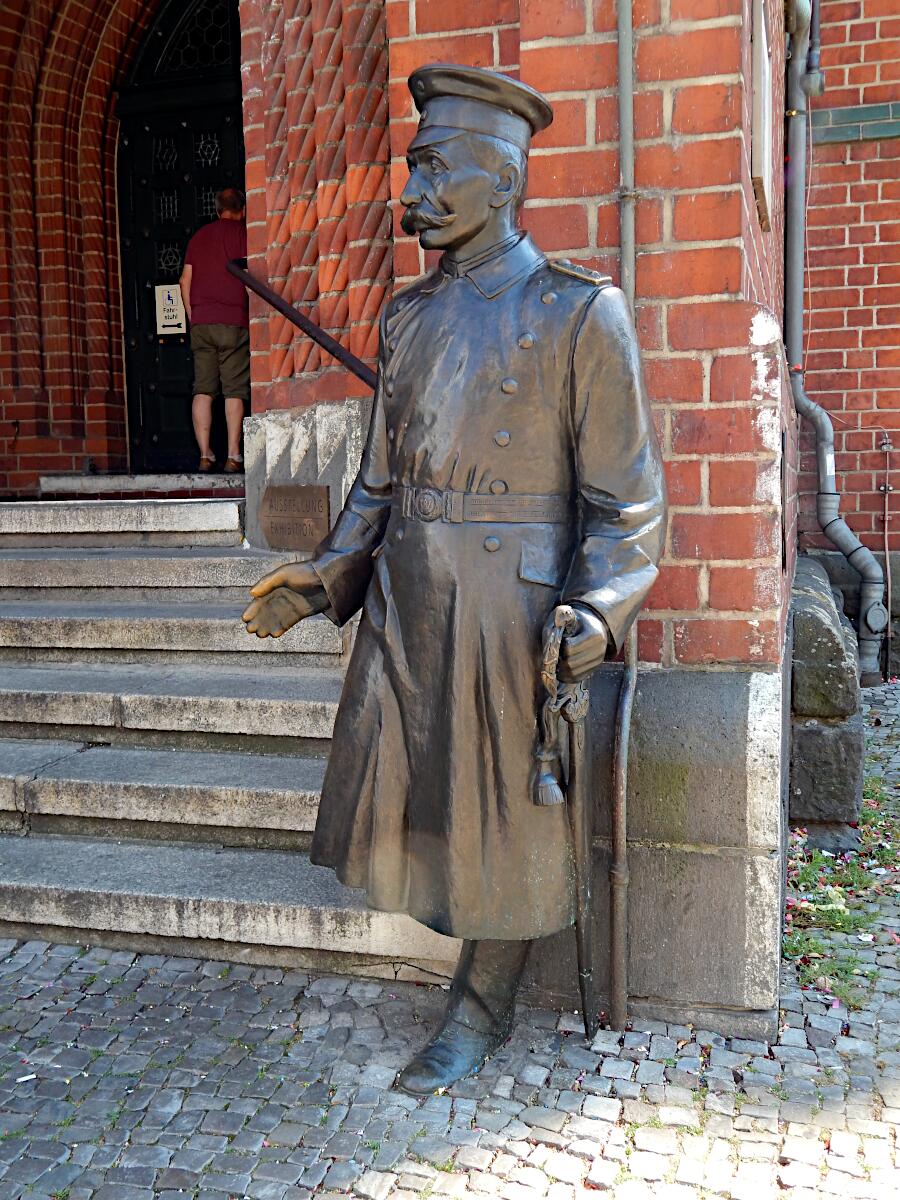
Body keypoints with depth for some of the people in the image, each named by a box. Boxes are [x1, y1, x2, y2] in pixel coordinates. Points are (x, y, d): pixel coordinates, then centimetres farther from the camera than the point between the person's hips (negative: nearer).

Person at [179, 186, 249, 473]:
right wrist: (253, 316, 3)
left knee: (202, 390, 4)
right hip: (234, 322, -4)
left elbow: (185, 281, 14)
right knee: (234, 391, -3)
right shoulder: (243, 233, 3)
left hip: (201, 322, 4)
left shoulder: (199, 236, 16)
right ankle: (233, 455, -7)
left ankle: (205, 455, 0)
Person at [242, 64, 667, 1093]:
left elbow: (624, 496, -7)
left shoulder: (581, 313, -6)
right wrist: (322, 579, 4)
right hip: (405, 600, 6)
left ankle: (481, 1009, 28)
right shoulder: (408, 319, 12)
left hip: (512, 608, -5)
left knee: (505, 813, 7)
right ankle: (485, 925, 38)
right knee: (399, 798, 11)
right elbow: (380, 478, 15)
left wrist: (596, 613, -20)